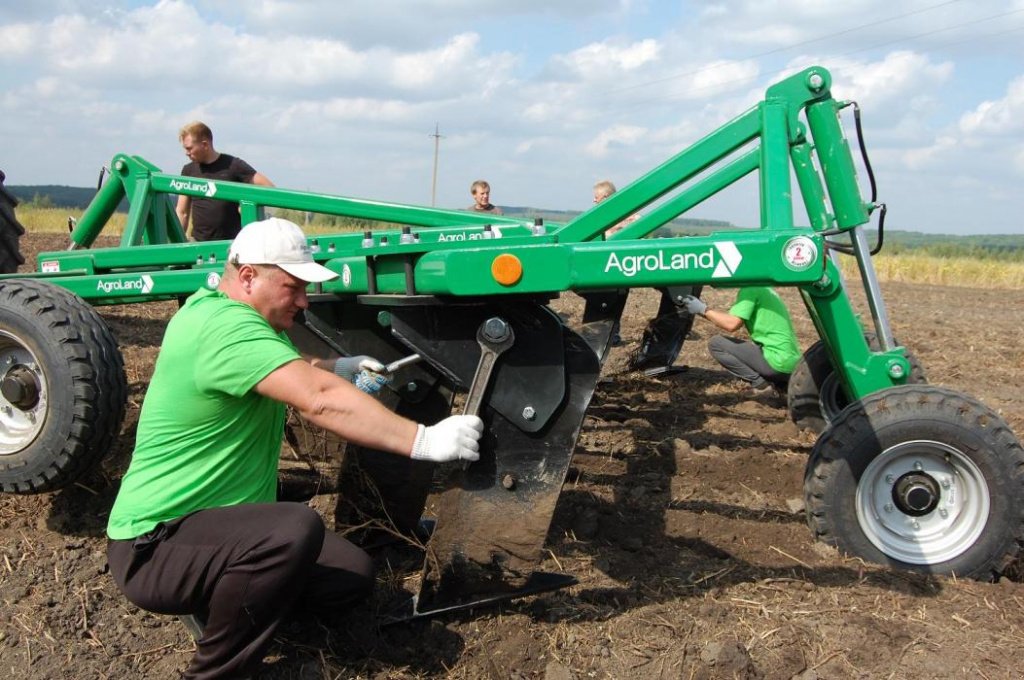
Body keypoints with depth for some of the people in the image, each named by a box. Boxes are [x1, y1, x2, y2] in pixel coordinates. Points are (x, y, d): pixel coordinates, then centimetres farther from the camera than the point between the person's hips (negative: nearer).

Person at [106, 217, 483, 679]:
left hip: (215, 522, 10)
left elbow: (283, 370, 27)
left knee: (353, 573, 4)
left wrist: (335, 367, 8)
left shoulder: (215, 306, 8)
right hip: (155, 544, -10)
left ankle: (219, 603, 18)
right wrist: (423, 441, -34)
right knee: (295, 530, -37)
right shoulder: (227, 325, -24)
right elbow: (319, 399, -36)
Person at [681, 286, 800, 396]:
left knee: (716, 344, -5)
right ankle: (781, 384, 13)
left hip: (778, 361, -9)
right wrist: (705, 309, 15)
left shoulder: (749, 288, -10)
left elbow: (732, 324, -18)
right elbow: (734, 317, 20)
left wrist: (704, 310, -7)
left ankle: (759, 383, -4)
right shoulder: (759, 288, 18)